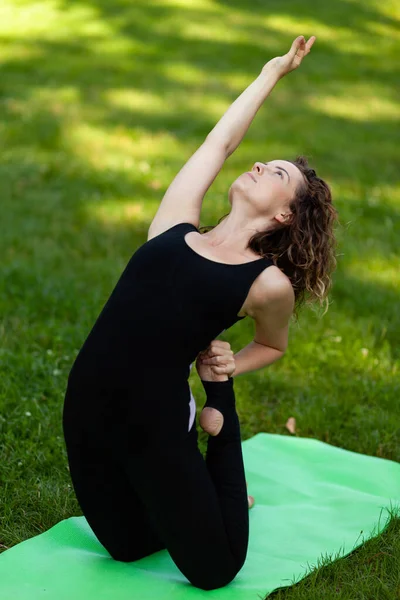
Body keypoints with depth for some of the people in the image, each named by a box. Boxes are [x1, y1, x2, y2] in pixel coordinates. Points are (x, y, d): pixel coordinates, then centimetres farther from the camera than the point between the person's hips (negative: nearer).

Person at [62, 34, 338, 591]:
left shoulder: (270, 283, -2)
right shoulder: (175, 226, 6)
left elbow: (273, 345, 18)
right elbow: (222, 140, 14)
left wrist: (226, 372, 1)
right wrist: (272, 72, 27)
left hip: (155, 418, -4)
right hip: (87, 402, 4)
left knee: (214, 570, 7)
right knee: (127, 548, 16)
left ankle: (221, 421, 26)